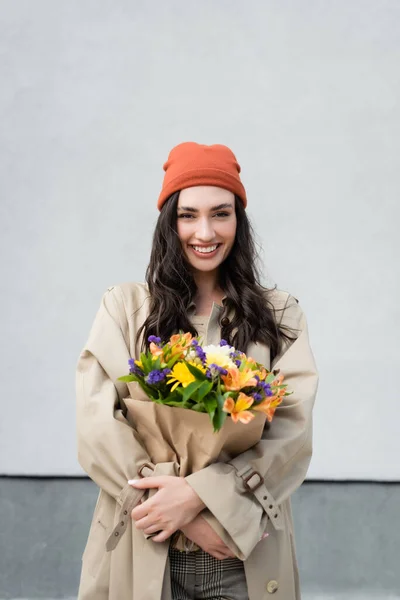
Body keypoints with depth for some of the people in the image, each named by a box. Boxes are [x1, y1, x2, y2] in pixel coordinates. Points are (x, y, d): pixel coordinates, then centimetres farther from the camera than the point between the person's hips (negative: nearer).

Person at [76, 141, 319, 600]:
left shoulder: (280, 314, 4)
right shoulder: (125, 306, 2)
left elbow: (294, 429, -7)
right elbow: (97, 426, -7)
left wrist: (198, 494, -20)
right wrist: (178, 509, -18)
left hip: (248, 560, 1)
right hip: (143, 555, 0)